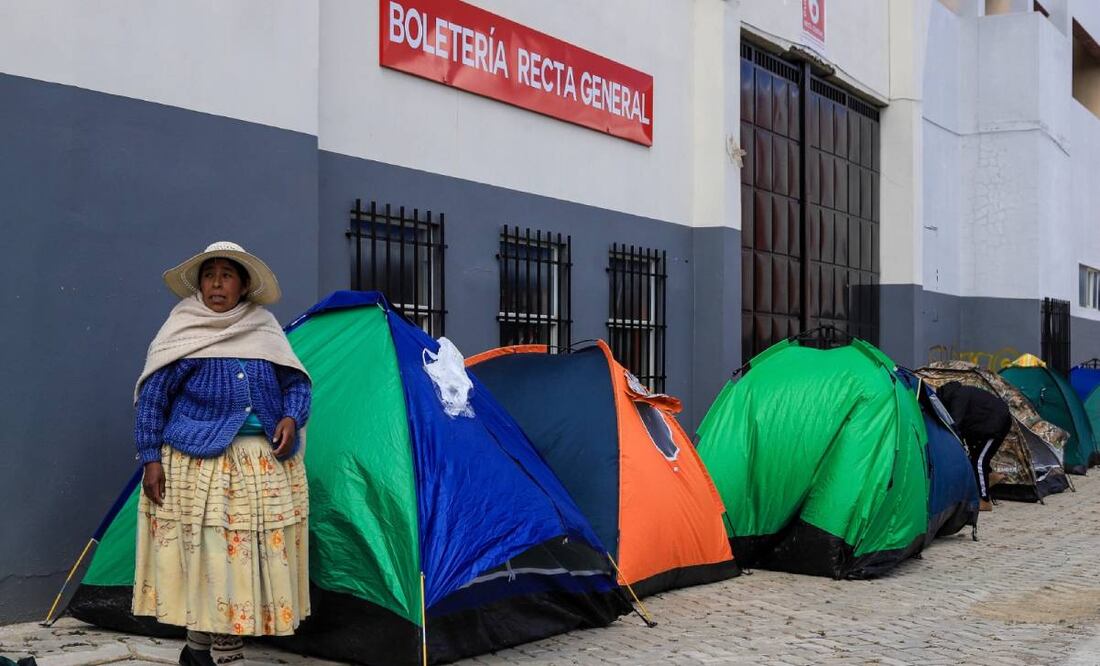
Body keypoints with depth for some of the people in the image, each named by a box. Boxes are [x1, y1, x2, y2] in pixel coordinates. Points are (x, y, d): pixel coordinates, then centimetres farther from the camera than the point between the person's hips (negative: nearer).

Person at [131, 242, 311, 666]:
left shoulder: (265, 329, 10)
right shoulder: (185, 334, -1)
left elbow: (296, 383, 16)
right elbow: (152, 397, -1)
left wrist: (292, 418, -5)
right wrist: (151, 459, -6)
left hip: (266, 464, 4)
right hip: (200, 460, -4)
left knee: (262, 553, 3)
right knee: (212, 555, -7)